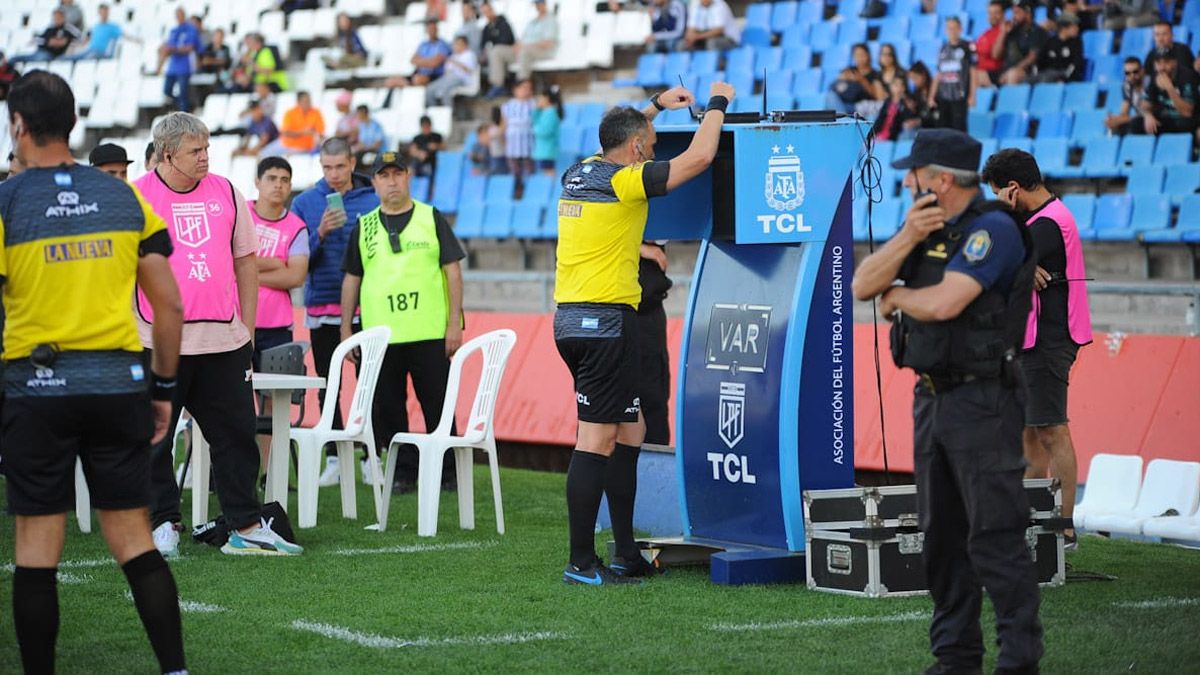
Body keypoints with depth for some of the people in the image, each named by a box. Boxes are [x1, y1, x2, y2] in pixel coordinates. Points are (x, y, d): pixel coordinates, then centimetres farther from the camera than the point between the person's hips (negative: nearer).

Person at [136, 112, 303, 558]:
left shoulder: (226, 193, 8)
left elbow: (245, 262, 15)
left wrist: (248, 328, 12)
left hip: (223, 339, 3)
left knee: (235, 433, 5)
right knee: (154, 438, 4)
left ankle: (246, 528, 11)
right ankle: (163, 525, 15)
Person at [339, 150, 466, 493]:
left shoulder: (431, 218, 5)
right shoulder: (364, 227, 11)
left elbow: (452, 271, 3)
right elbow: (352, 279, 14)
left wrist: (454, 323, -4)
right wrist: (345, 329, 9)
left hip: (430, 334, -2)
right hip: (380, 334, 2)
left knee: (437, 405, 0)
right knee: (387, 409, 3)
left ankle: (447, 471, 10)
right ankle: (402, 473, 12)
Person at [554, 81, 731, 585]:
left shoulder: (578, 175, 13)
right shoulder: (624, 181, -10)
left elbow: (617, 142, 37)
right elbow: (699, 156, -11)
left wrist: (655, 105, 39)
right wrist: (717, 103, 5)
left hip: (570, 317, 9)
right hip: (605, 320, -9)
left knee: (629, 430, 15)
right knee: (597, 438, -8)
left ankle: (627, 554, 18)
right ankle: (581, 563, -7)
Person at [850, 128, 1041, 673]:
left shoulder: (993, 229, -13)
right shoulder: (923, 226, 13)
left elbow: (943, 303, -24)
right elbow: (862, 286, 5)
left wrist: (896, 296, -3)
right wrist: (907, 238, -10)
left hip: (983, 399, -9)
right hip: (931, 397, 9)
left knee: (995, 537, -10)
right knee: (942, 535, 12)